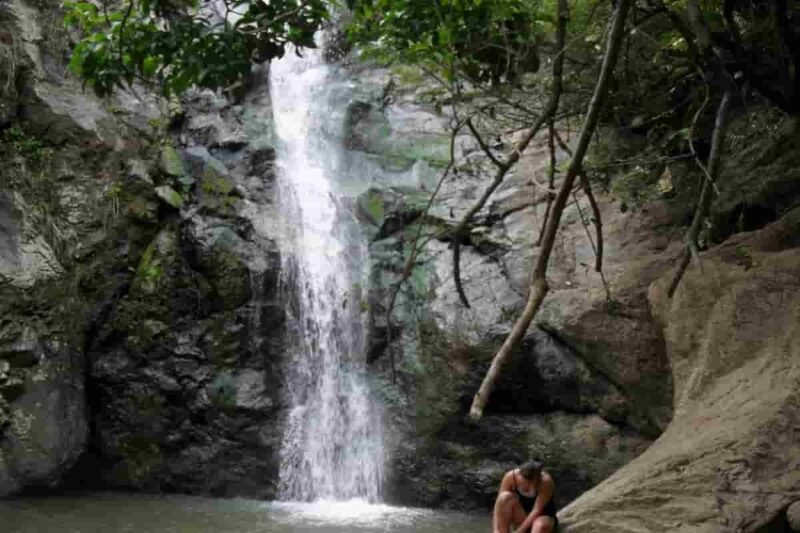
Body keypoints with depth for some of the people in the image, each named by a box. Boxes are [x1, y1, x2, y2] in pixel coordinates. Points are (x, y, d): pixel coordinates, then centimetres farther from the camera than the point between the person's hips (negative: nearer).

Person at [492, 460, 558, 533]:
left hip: (543, 517, -3)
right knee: (505, 497, -27)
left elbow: (537, 511, -28)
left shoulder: (545, 481, -27)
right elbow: (499, 503, -22)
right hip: (521, 516, 3)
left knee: (540, 526, -39)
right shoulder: (510, 477, -21)